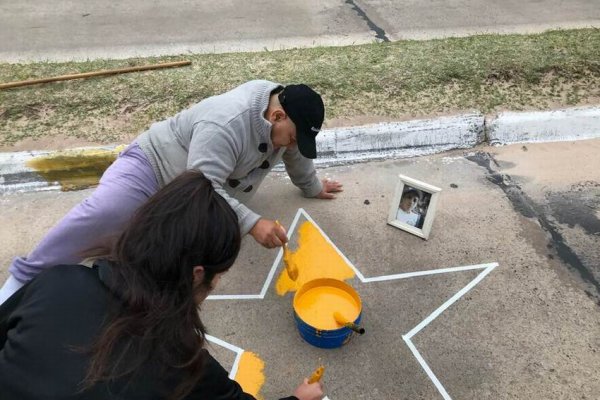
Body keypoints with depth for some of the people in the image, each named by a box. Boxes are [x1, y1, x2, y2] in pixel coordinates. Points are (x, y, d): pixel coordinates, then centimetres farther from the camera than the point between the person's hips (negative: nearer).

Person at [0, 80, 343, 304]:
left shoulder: (286, 113, -6)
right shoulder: (227, 123, -34)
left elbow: (296, 154, 14)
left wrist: (312, 187, 24)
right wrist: (253, 223, -43)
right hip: (154, 163, -8)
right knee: (101, 213, -28)